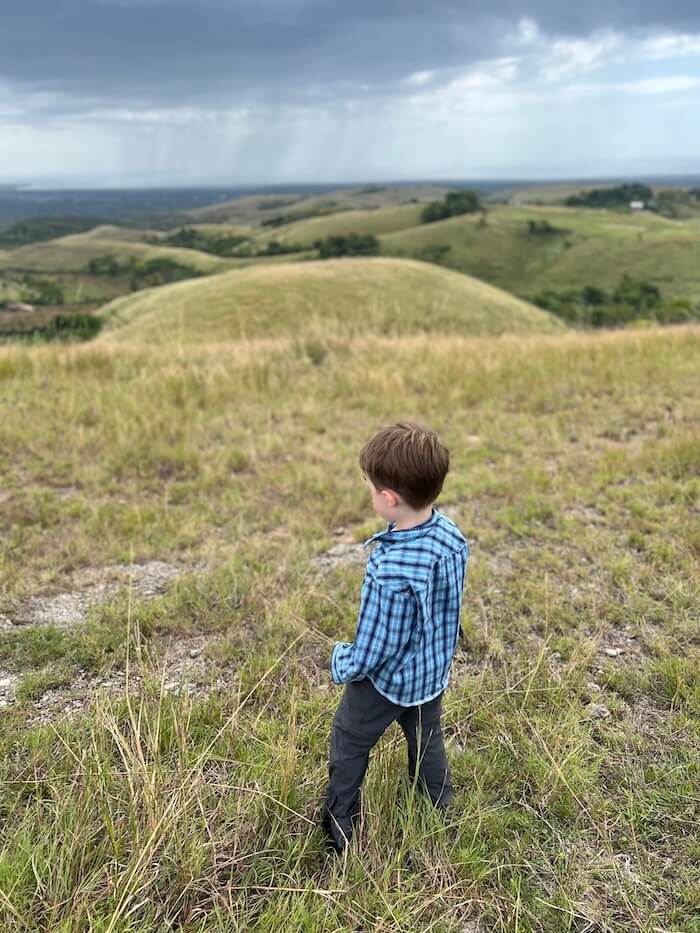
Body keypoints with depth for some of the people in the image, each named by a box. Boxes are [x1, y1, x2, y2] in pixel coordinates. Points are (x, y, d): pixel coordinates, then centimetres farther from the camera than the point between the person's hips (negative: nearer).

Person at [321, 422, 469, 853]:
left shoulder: (392, 571, -39)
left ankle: (340, 832, 37)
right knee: (427, 741, 30)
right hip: (434, 673, 7)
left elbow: (376, 647, -27)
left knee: (348, 747, 19)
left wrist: (342, 664, -7)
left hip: (387, 679, -7)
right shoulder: (452, 534, -16)